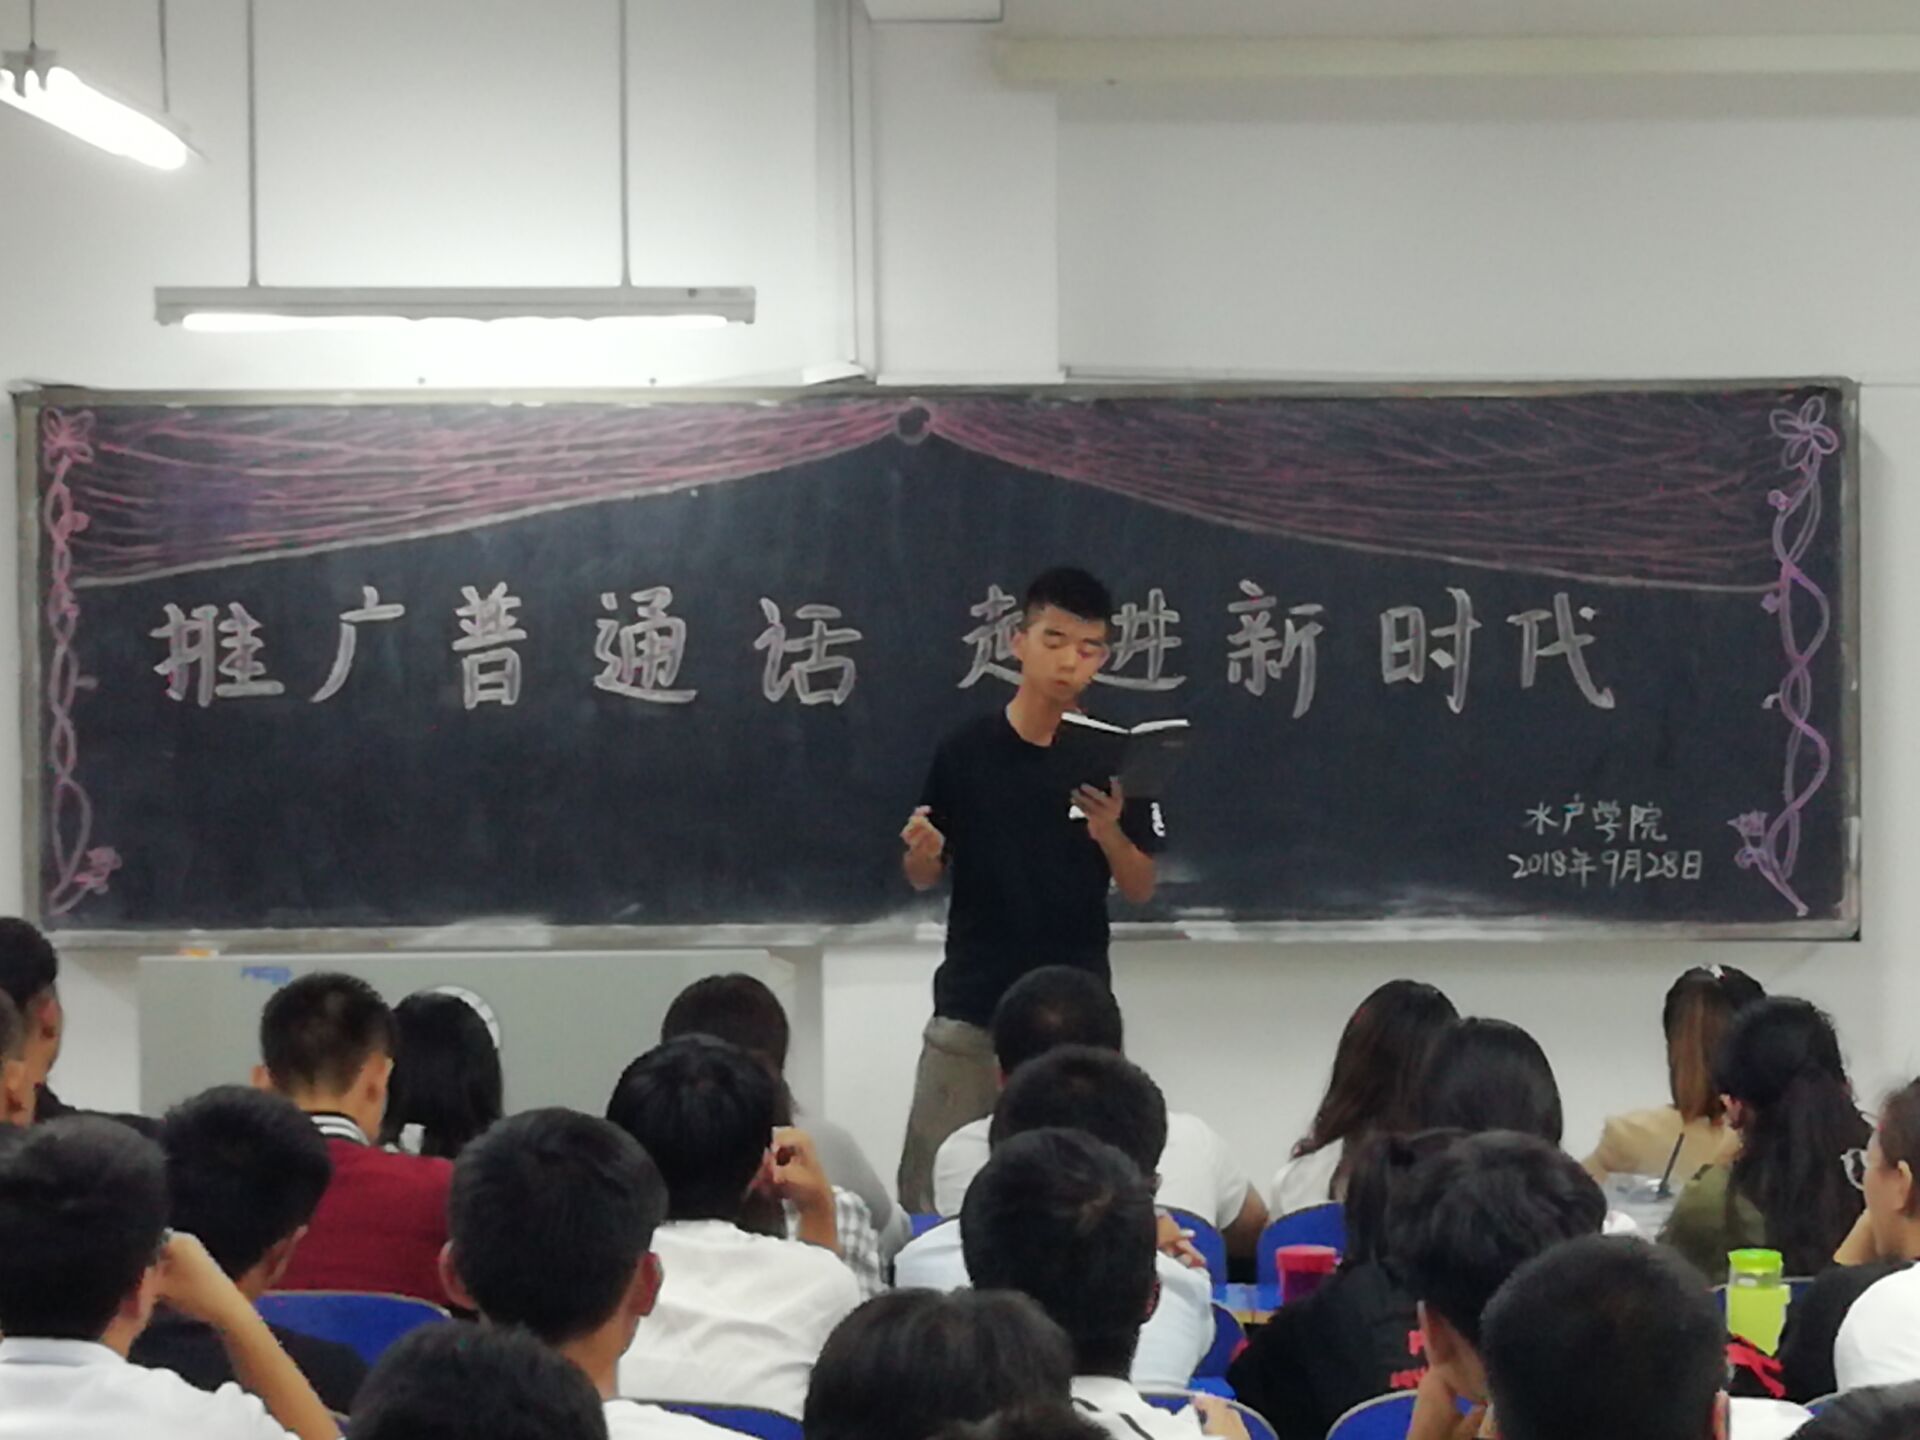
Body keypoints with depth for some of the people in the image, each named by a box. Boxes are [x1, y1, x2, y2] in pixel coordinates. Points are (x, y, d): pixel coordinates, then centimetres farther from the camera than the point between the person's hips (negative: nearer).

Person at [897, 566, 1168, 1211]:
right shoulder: (964, 751, -1)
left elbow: (1140, 891, 4)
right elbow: (924, 877, 9)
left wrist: (1109, 834, -16)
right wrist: (922, 852, -14)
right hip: (969, 1012, 0)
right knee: (932, 1191, 0)